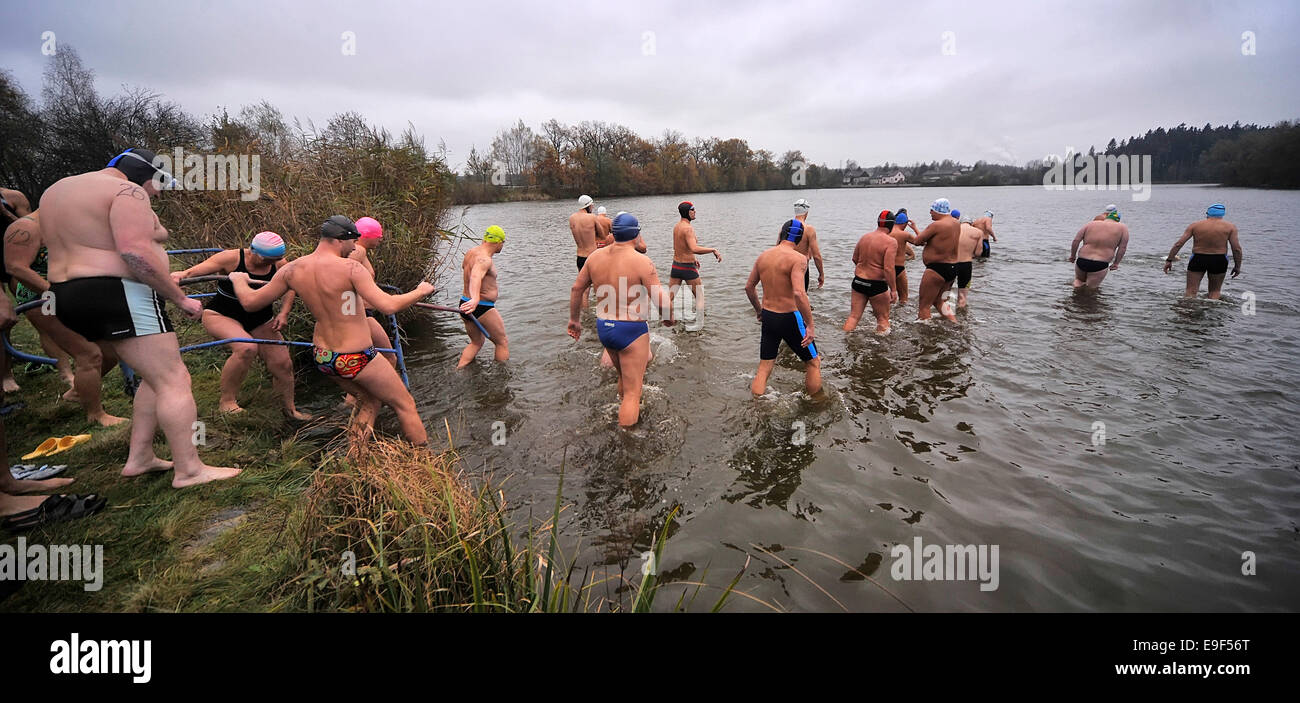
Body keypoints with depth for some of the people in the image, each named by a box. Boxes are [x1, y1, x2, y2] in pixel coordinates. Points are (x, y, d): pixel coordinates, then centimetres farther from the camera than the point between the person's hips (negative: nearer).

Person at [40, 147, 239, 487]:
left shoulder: (56, 191, 20)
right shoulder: (127, 191, -10)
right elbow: (135, 251, -23)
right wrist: (180, 298, -18)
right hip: (120, 295, -10)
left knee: (158, 376, 18)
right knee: (174, 381, -8)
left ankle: (139, 458, 19)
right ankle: (189, 470, -9)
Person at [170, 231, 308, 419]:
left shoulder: (279, 264, -8)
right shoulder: (231, 259, -19)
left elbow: (289, 289, 7)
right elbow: (194, 271, -21)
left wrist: (283, 314, -6)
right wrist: (181, 275, -44)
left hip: (260, 322, 5)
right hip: (222, 316, -5)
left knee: (283, 364, -3)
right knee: (246, 348, -35)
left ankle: (289, 408, 21)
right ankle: (227, 401, -17)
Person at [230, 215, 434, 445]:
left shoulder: (292, 269, -2)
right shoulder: (350, 268, -21)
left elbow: (250, 302, 6)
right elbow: (388, 306, -30)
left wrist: (238, 279, 26)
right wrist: (420, 291, -14)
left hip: (322, 357, 7)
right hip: (357, 360, -7)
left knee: (368, 401, 28)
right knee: (404, 405, 11)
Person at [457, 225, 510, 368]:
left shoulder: (470, 253, 8)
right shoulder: (484, 259, -23)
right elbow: (476, 277, -44)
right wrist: (475, 299, -62)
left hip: (465, 304, 9)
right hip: (482, 308, -9)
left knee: (476, 342, 27)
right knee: (502, 343, 9)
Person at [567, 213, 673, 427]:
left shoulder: (595, 257, 1)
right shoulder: (642, 261, -18)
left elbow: (576, 289, 10)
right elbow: (662, 300, -21)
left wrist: (574, 319, 23)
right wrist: (669, 319, 1)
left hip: (603, 327, 7)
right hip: (631, 330, -7)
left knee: (625, 376, 31)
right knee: (632, 393, 3)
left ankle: (627, 414, 52)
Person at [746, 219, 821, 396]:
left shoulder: (763, 256, 4)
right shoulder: (798, 258, -16)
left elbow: (749, 287, 12)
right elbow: (799, 293, -27)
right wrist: (810, 325, -21)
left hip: (768, 317, 6)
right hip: (789, 318, -6)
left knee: (764, 368, 14)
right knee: (813, 362, 15)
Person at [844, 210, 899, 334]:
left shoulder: (864, 237, 5)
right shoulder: (891, 242, -14)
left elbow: (855, 259, 16)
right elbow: (888, 268, -20)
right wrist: (893, 290, -14)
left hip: (858, 281, 6)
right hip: (877, 285, -5)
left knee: (853, 316, 11)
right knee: (882, 318, 11)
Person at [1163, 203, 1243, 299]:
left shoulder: (1195, 225, -1)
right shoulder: (1230, 227, -2)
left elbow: (1178, 244, -5)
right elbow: (1237, 249, -4)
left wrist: (1169, 260, 2)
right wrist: (1237, 266, 6)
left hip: (1197, 259, 0)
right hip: (1219, 261, 0)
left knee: (1190, 291, 3)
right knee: (1215, 291, 15)